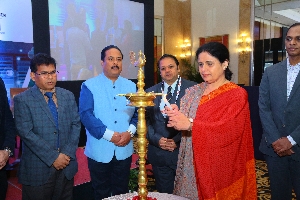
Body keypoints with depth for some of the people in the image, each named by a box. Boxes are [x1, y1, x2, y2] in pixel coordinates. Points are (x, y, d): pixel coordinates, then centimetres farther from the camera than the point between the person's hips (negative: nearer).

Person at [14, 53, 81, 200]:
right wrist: (53, 157, -16)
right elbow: (26, 133, -13)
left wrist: (67, 154, -9)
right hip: (37, 169, -3)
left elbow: (76, 125, 3)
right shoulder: (22, 100, -5)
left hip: (66, 166, 4)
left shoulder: (68, 96, 7)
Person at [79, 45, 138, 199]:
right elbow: (85, 114, -14)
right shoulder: (89, 86, -4)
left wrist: (130, 132, -15)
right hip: (99, 151, -2)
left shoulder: (131, 86, 7)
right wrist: (109, 135, -19)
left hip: (124, 150, 3)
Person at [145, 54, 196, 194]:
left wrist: (177, 140, -16)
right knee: (163, 194, 17)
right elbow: (146, 120, 6)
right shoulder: (151, 92, 8)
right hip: (159, 153, 4)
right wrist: (157, 139, -9)